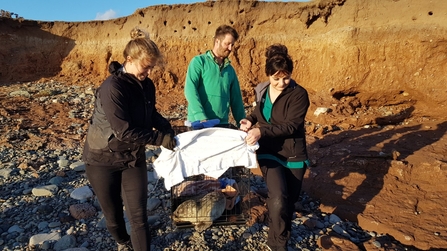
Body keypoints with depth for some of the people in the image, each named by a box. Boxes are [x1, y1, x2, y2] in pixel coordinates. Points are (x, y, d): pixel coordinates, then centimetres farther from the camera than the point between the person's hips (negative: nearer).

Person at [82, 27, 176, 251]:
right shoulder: (112, 88, -25)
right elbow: (124, 131, -29)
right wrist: (161, 139, -24)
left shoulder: (147, 85, -2)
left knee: (138, 214, 2)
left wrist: (167, 128, -7)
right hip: (103, 159, -4)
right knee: (113, 212, 16)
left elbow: (151, 114, 11)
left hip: (134, 157, 5)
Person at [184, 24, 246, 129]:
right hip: (200, 123, -4)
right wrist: (201, 117, -22)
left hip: (223, 124, 4)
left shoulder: (230, 70, 14)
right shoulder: (199, 61, 0)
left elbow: (236, 99, 16)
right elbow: (190, 89, -12)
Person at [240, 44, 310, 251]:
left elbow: (291, 126, -22)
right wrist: (250, 120, -2)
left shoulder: (299, 94, -13)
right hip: (269, 152, 1)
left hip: (293, 155, -1)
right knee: (279, 199, -17)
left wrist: (261, 131, -32)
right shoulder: (261, 91, 0)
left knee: (290, 201, 13)